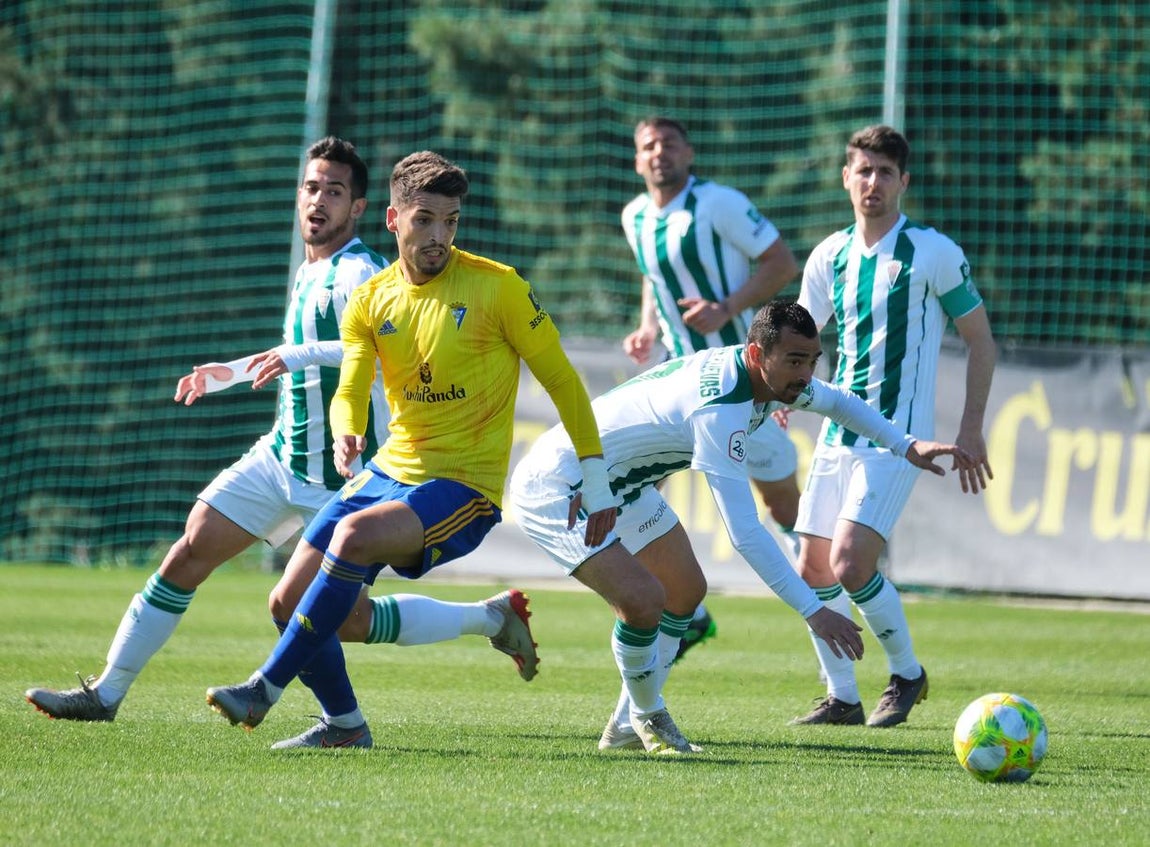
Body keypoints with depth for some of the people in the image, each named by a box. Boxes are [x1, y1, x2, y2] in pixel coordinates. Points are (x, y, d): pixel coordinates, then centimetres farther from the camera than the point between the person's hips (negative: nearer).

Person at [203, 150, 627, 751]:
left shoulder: (496, 286, -10)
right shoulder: (371, 301, 5)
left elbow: (561, 379, -3)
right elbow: (350, 392, -4)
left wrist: (595, 480, -4)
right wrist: (345, 435, -28)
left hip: (464, 487, -6)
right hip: (391, 471, 6)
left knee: (353, 536, -32)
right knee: (291, 599, -3)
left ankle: (268, 686, -22)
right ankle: (344, 725, 20)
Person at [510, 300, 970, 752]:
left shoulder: (767, 374, -5)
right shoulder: (719, 410, -33)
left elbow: (840, 402, 19)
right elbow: (745, 533, -35)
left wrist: (906, 445, 6)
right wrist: (813, 611, -36)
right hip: (555, 488, -11)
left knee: (685, 590, 14)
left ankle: (626, 729, 19)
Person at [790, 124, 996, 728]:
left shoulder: (933, 253, -8)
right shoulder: (829, 256, 8)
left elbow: (981, 341, -2)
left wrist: (970, 430, -7)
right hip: (837, 434, 6)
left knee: (849, 564, -18)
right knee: (813, 571, 4)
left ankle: (906, 672, 4)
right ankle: (841, 698, 18)